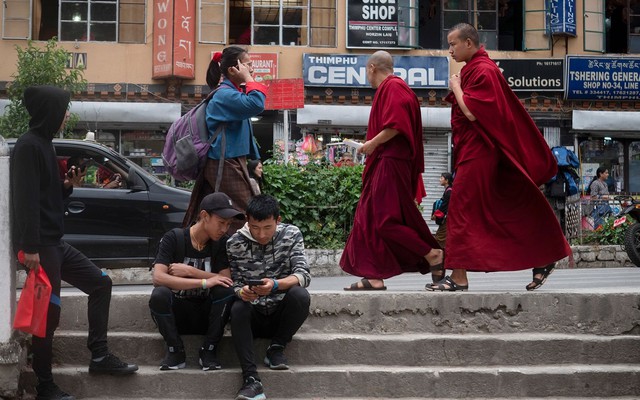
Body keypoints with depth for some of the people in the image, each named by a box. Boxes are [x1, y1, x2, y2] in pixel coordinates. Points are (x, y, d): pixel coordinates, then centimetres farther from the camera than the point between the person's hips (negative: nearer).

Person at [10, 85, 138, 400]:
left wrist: (67, 185, 4)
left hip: (54, 242, 10)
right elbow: (26, 199, -21)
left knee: (100, 283, 12)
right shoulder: (28, 146, -13)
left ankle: (99, 356, 14)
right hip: (39, 245, -10)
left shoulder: (44, 144, 17)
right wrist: (30, 247, -25)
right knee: (48, 312, -7)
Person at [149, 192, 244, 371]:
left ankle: (209, 350, -13)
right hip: (175, 313, -2)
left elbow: (226, 281, -12)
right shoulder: (173, 238, -10)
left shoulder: (221, 242, -1)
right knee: (159, 294, -34)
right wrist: (204, 282, -29)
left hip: (205, 314, 2)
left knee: (226, 291, -27)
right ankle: (175, 351, -13)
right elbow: (158, 278, -25)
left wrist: (190, 271, -20)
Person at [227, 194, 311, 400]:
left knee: (300, 295, -30)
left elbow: (303, 275, -15)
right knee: (237, 308, -32)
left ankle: (276, 349, -7)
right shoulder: (235, 244, -7)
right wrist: (242, 292, -31)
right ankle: (252, 380, -37)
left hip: (280, 313, 0)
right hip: (253, 317, 0)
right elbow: (234, 283, -6)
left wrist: (275, 284, -34)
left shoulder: (291, 234, -5)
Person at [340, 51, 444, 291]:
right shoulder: (390, 87, 20)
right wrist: (373, 145, 16)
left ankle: (432, 253, -4)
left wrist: (373, 143, -14)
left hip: (390, 165, -11)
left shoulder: (392, 87, -10)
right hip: (384, 164, 11)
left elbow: (396, 125, -22)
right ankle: (375, 277, 6)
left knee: (386, 219, -12)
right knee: (370, 218, 7)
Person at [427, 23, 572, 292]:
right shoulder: (472, 69, 15)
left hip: (477, 152, -10)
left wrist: (456, 87, -9)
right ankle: (542, 260, 17)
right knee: (508, 210, 12)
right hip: (472, 150, 10)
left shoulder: (482, 71, -15)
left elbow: (471, 113, -21)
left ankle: (459, 277, -10)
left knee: (461, 210, -10)